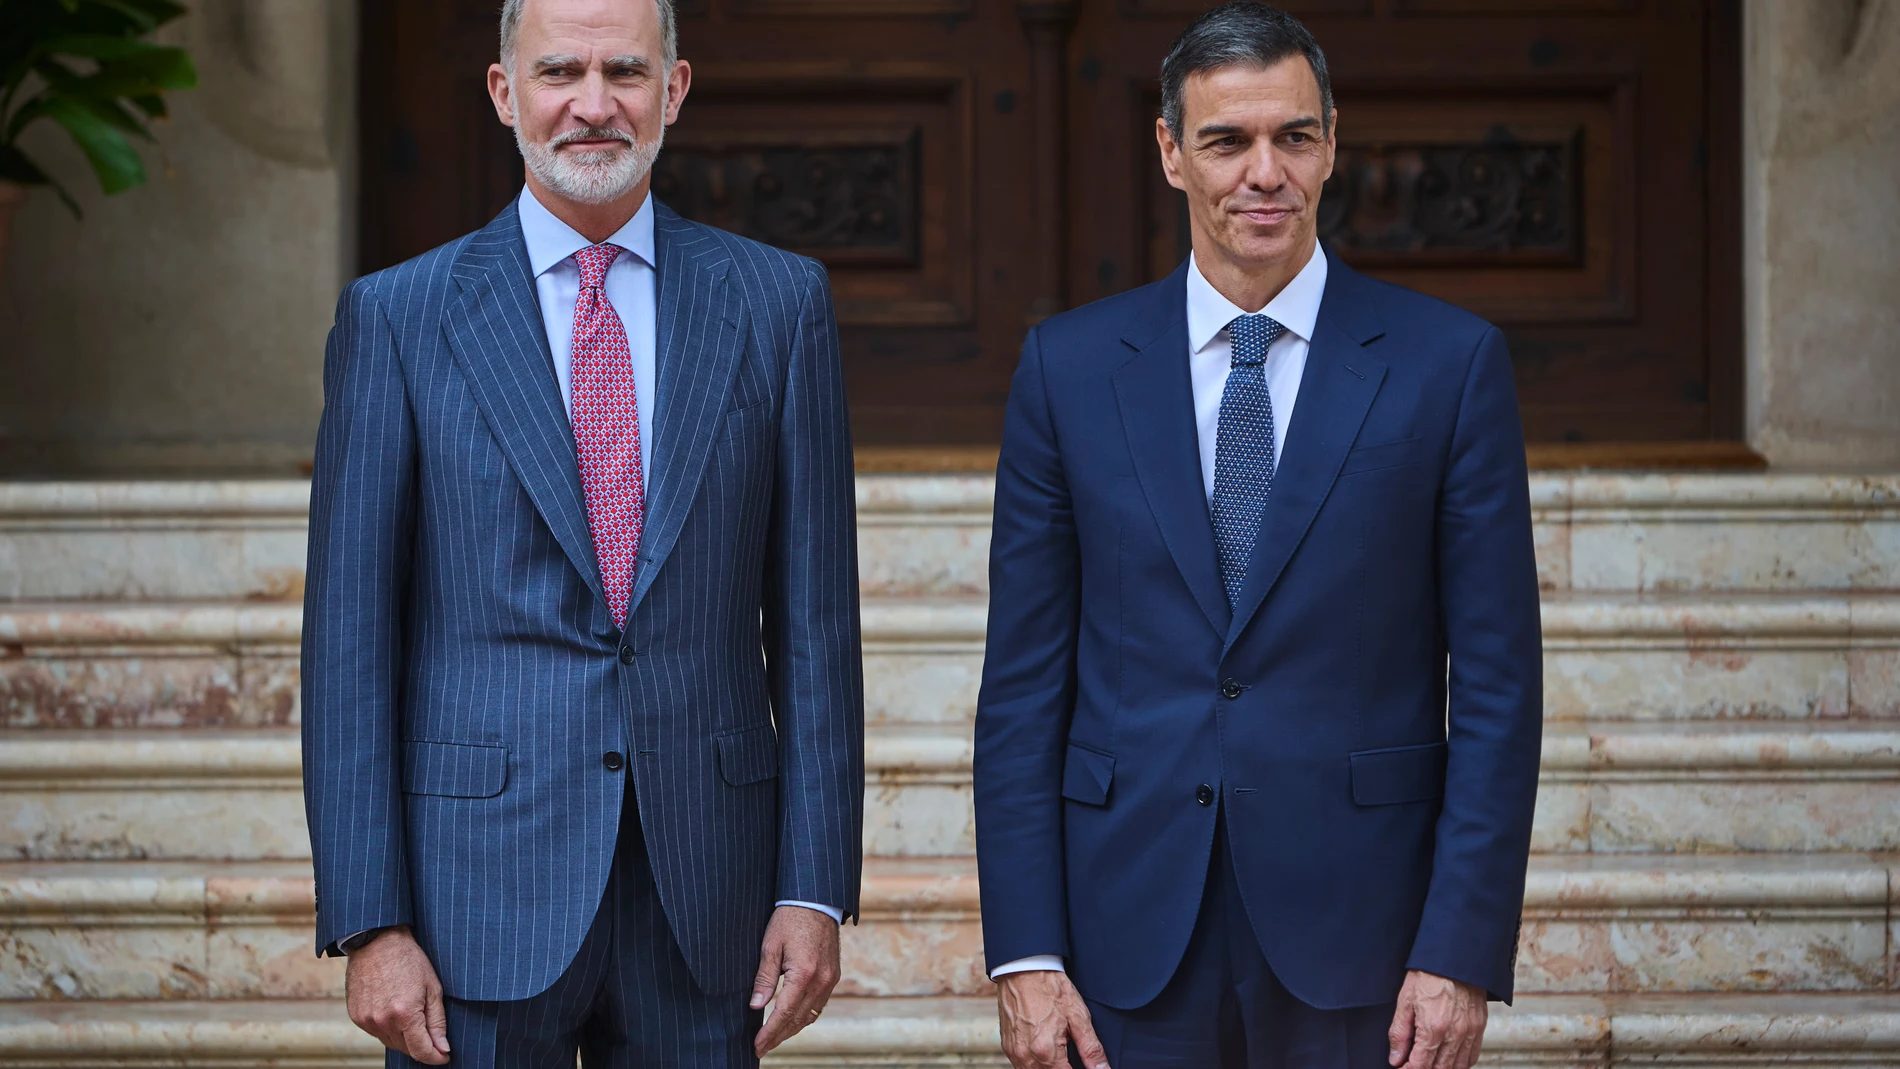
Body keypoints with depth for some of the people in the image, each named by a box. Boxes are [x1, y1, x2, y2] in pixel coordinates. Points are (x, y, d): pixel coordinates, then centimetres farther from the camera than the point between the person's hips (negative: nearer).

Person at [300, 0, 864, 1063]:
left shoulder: (778, 302, 6)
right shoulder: (398, 317, 2)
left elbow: (815, 617, 6)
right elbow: (351, 633, -1)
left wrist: (816, 890, -1)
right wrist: (368, 924, -7)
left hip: (699, 895, 2)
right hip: (479, 888, -1)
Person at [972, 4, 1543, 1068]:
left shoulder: (1450, 363, 0)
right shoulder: (1069, 367, 5)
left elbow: (1498, 685, -1)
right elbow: (1025, 682, 5)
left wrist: (1463, 953, -8)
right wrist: (1025, 955, -2)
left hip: (1358, 939, -1)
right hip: (1133, 932, 1)